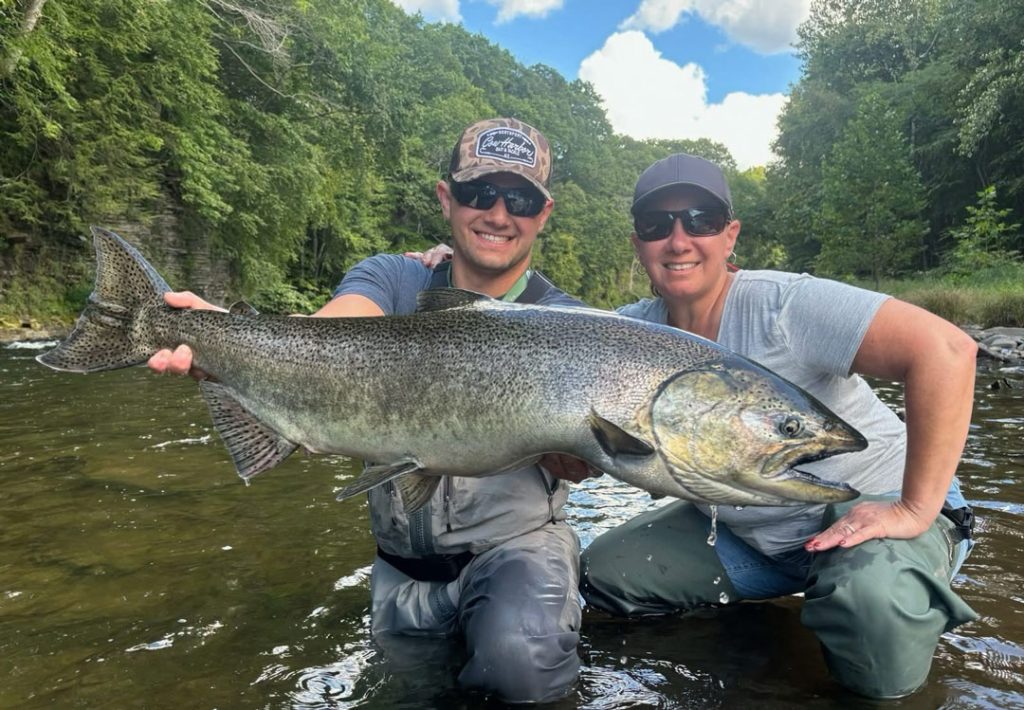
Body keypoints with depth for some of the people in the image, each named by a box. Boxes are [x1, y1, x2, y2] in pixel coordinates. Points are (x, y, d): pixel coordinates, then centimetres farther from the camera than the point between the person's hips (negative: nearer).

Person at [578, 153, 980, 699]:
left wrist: (915, 510, -30)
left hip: (869, 510, -6)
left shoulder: (785, 306, -24)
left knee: (873, 609, -38)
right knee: (602, 572, 1)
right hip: (744, 533, 6)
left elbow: (946, 349, -32)